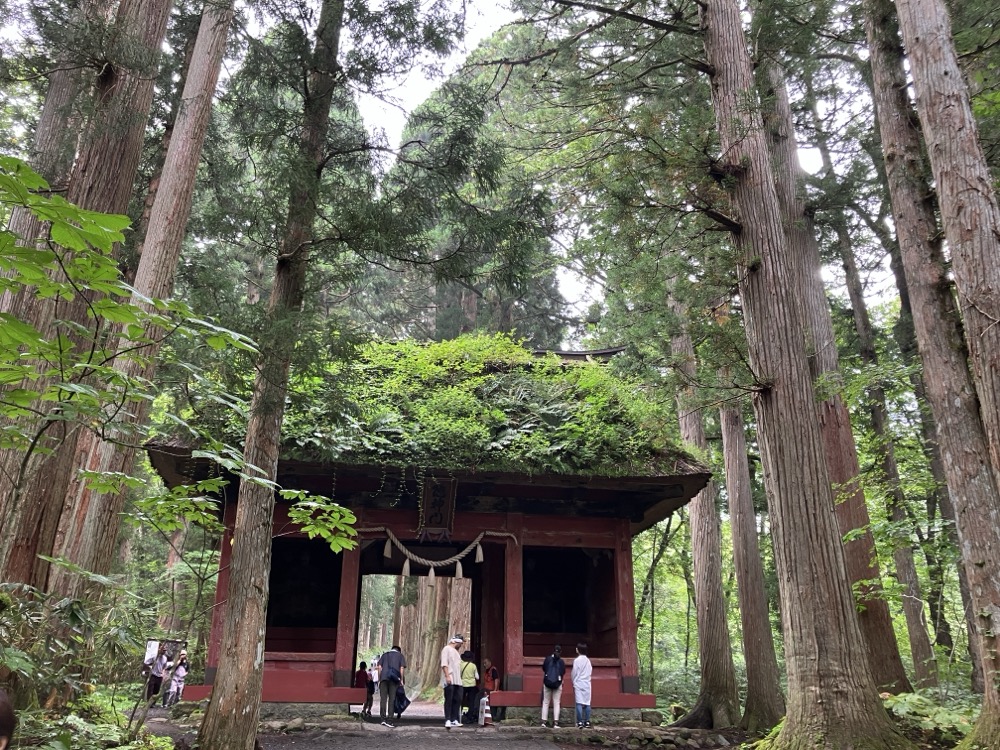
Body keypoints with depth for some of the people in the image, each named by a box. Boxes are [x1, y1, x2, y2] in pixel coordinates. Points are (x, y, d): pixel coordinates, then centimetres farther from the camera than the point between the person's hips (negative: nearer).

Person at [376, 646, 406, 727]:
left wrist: (379, 679, 12)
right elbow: (402, 668, 3)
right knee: (391, 699, 2)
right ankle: (389, 719, -2)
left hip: (383, 678, 1)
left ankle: (383, 718, -6)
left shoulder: (384, 655, 22)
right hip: (394, 679, -1)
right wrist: (401, 680, 8)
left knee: (383, 698, 2)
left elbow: (379, 667, 11)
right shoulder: (400, 655, 16)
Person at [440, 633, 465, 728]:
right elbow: (444, 664, -13)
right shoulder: (447, 649, -4)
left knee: (458, 700, 5)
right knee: (449, 700, -5)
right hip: (449, 680, -8)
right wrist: (447, 676, -21)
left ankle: (454, 720, 10)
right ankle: (448, 720, -2)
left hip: (457, 680, 8)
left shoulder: (456, 651, 23)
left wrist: (460, 678, 16)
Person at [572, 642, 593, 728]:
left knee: (579, 703, -5)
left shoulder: (577, 660, -9)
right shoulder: (588, 660, 8)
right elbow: (590, 672, 10)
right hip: (587, 684, 5)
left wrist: (574, 684, 5)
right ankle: (587, 722, 5)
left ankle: (580, 722, -9)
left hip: (579, 684, -5)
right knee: (587, 703, 6)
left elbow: (574, 673, -6)